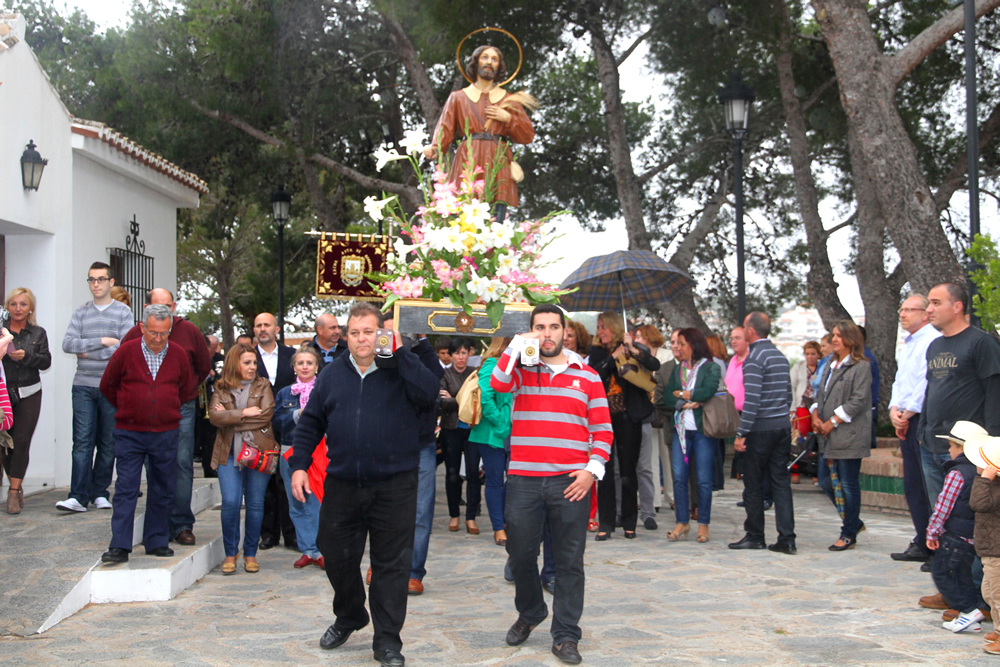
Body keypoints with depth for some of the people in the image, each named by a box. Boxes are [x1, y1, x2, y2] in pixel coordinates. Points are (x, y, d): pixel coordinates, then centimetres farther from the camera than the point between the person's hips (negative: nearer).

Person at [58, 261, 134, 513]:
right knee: (82, 441, -6)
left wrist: (89, 352, -7)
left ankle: (99, 492, 13)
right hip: (83, 386, 1)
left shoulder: (123, 311, 5)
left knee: (108, 443, 3)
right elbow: (67, 343, -1)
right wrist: (102, 341, -10)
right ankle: (78, 496, -8)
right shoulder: (81, 313, 12)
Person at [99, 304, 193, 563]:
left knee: (162, 491, 7)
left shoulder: (178, 354, 2)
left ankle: (157, 542, 18)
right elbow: (107, 386, 9)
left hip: (166, 434, 2)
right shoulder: (125, 352, -4)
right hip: (130, 434, -2)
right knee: (125, 490, -4)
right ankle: (119, 546, -3)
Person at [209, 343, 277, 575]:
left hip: (258, 450, 0)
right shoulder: (221, 389, 10)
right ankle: (230, 553, 7)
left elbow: (266, 414, -7)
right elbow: (214, 416, -5)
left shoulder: (263, 386, 9)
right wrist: (243, 413, -13)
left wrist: (229, 418, -6)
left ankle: (250, 554, 16)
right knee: (231, 502, -9)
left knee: (255, 504, 2)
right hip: (229, 452, 0)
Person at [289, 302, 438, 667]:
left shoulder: (401, 370, -2)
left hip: (394, 486, -3)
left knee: (391, 564, 3)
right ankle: (348, 617, 39)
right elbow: (310, 423, 12)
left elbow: (429, 394, -22)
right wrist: (299, 465, 5)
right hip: (341, 486, 4)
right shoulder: (332, 374, 8)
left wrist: (400, 354, -20)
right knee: (337, 557, 14)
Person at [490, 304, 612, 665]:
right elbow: (497, 383, -15)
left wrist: (592, 469, -5)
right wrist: (518, 347, -16)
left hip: (569, 482, -1)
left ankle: (565, 636, 12)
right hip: (523, 479, 1)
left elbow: (602, 429, 6)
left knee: (569, 562, 2)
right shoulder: (520, 368, 8)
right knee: (521, 555, 9)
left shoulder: (587, 376, 7)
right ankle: (529, 613, 35)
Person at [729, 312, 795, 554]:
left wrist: (741, 433, -17)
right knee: (781, 482, 6)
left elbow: (752, 399, -19)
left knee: (753, 483, 4)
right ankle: (786, 538, 2)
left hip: (761, 428, -7)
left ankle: (755, 536, 11)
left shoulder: (754, 358, -13)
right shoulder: (780, 356, 13)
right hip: (783, 426, 7)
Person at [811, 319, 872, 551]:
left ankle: (849, 534, 10)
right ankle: (854, 522, 28)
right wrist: (815, 415, -1)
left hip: (849, 435, -8)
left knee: (849, 484, -1)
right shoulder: (831, 365, 17)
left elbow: (858, 400, -14)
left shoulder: (861, 366, -7)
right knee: (826, 481, 12)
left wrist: (832, 423, -14)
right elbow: (821, 394, 19)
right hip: (828, 436, 8)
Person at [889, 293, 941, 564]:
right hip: (906, 422, 10)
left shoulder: (933, 341, -11)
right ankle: (922, 545, 17)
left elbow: (927, 383, -17)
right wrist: (894, 410, 5)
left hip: (924, 420, -10)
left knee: (930, 488, -9)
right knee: (912, 487, 11)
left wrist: (907, 413, -10)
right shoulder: (907, 345, 20)